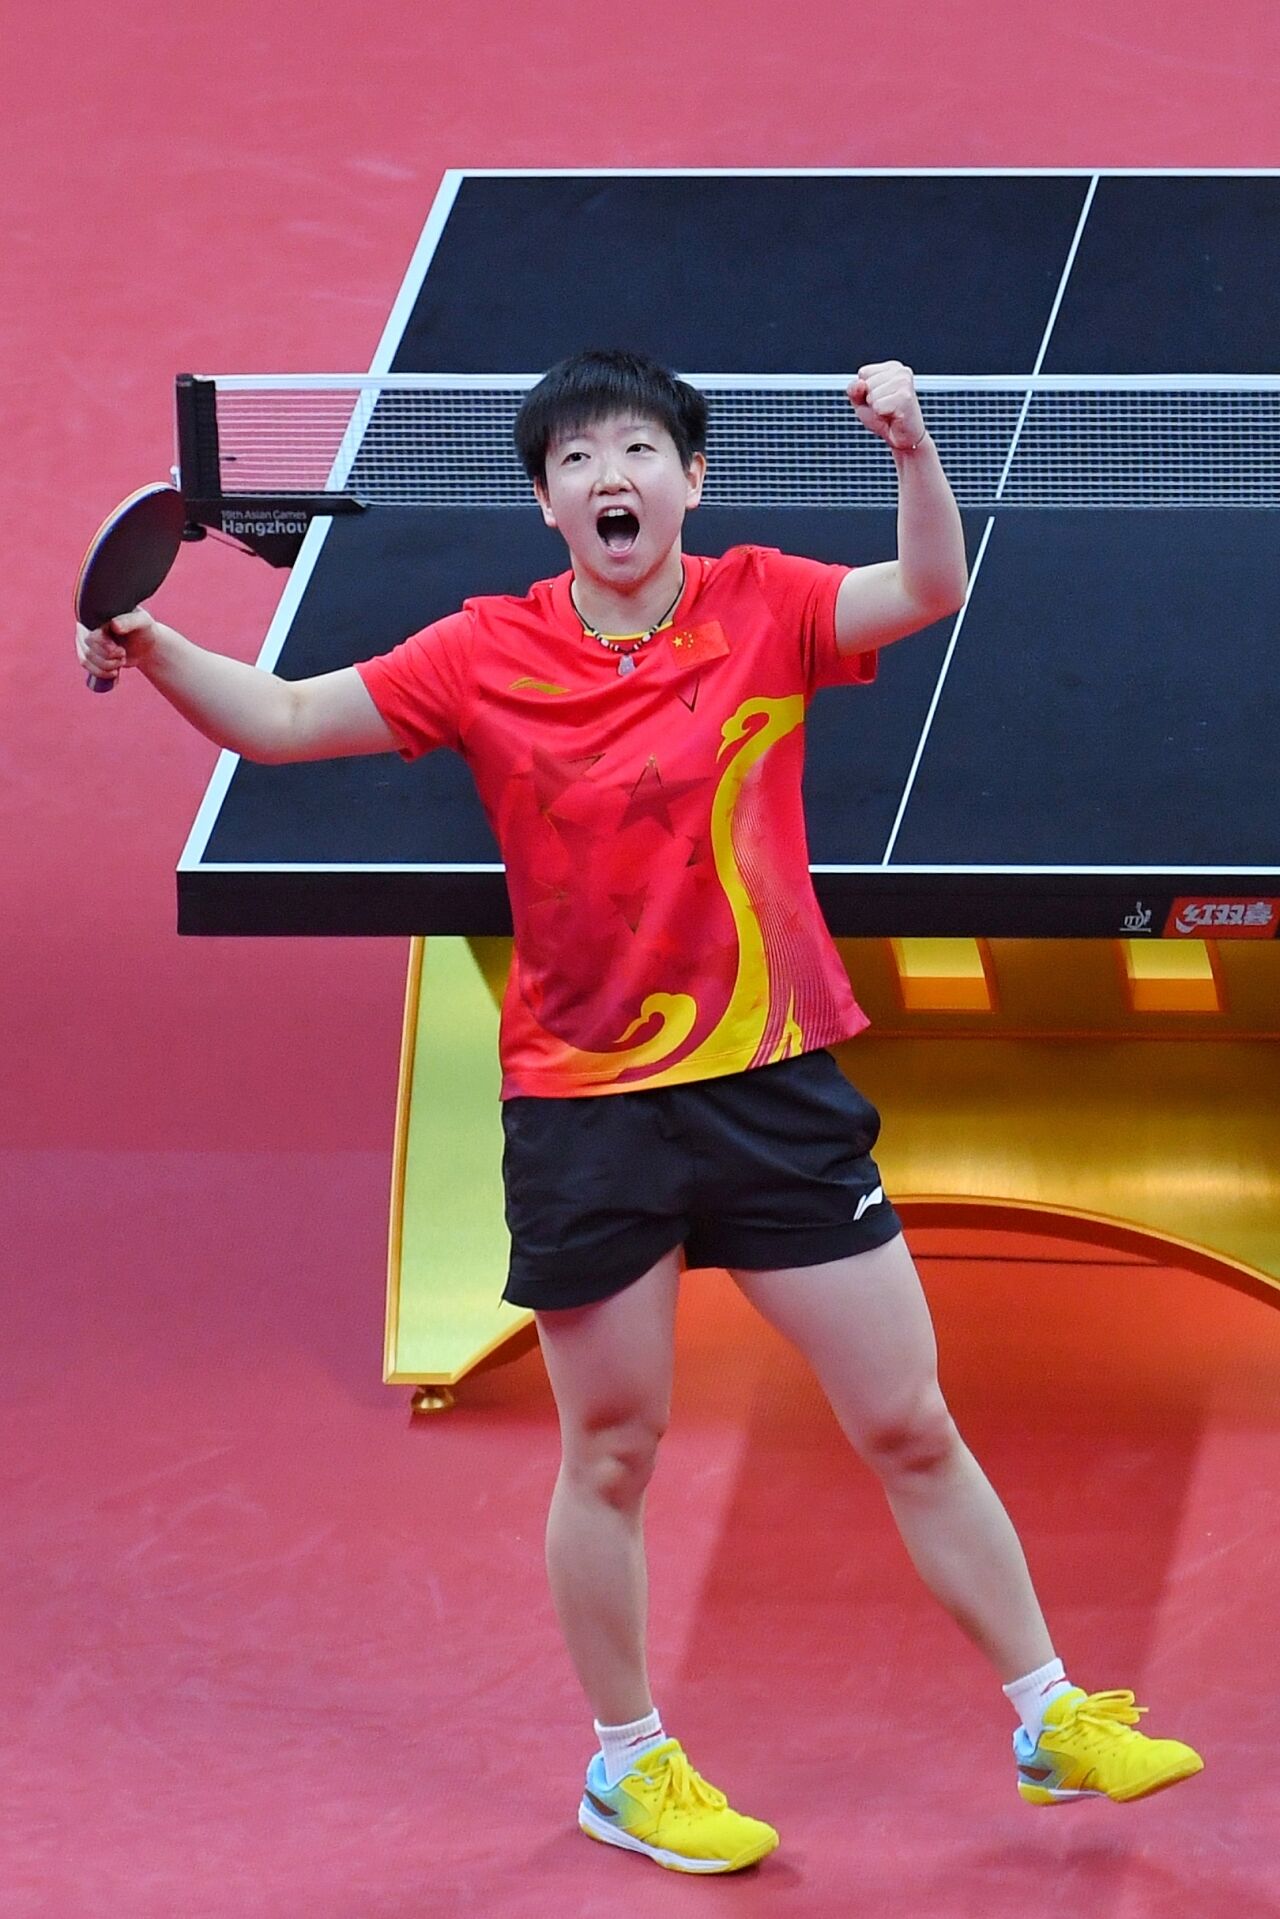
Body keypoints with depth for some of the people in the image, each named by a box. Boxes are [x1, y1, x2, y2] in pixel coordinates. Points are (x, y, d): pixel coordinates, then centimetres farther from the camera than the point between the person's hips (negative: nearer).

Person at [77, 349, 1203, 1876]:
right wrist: (152, 648, -20)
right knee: (611, 1455, 8)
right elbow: (283, 721, -3)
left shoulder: (763, 610, -4)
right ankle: (628, 1767, 26)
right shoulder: (488, 657, -3)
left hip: (773, 1083, 0)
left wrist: (914, 449, -36)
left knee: (909, 1429, 5)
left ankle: (1050, 1719, 19)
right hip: (583, 1106, 0)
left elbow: (929, 593, -19)